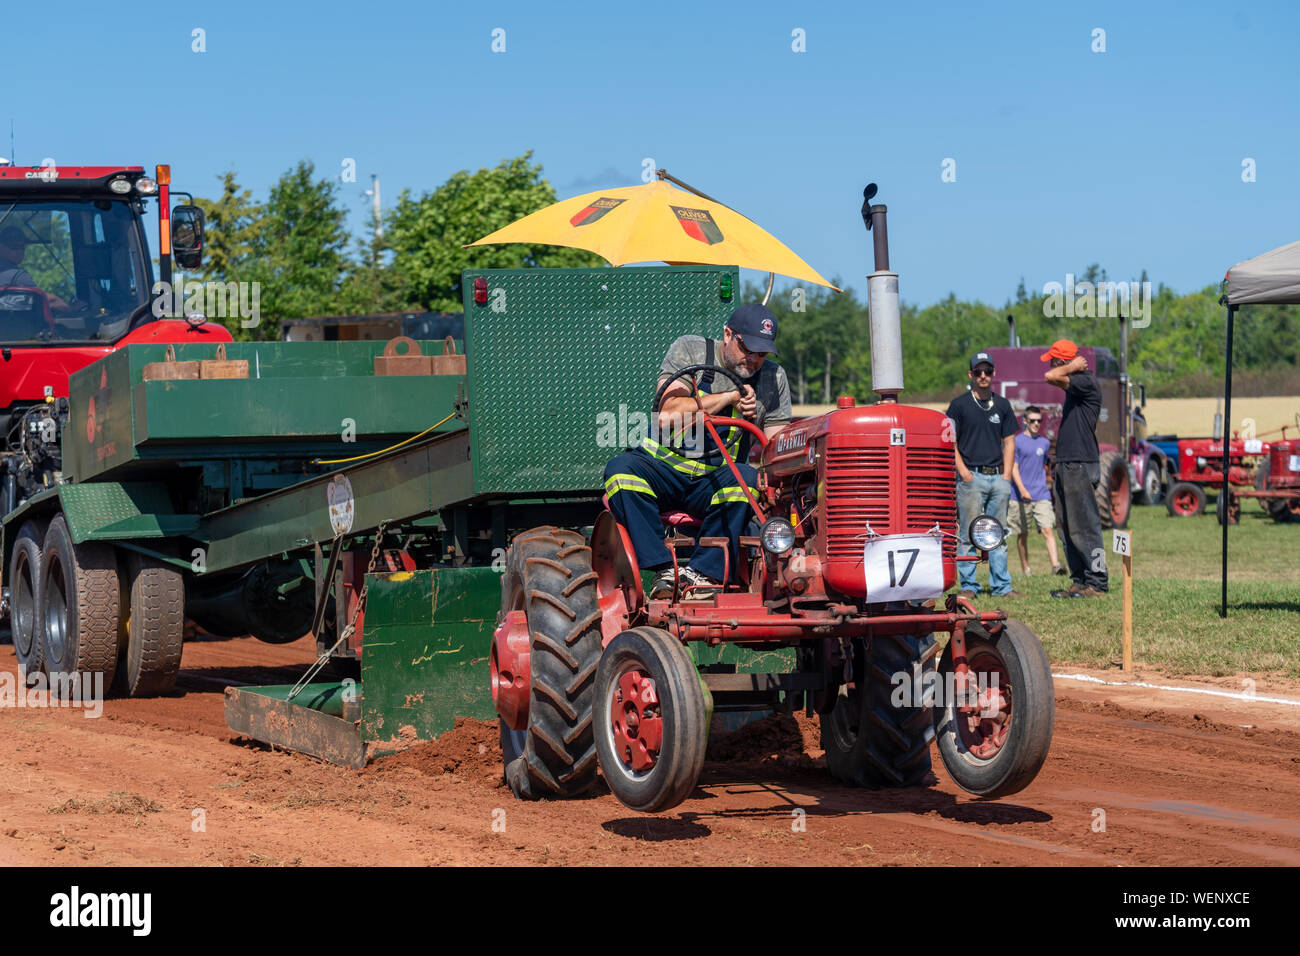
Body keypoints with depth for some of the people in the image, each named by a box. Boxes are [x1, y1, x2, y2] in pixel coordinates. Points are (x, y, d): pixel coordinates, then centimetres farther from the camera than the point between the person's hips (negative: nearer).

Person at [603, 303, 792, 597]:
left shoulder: (773, 378, 6)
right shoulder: (690, 350, -3)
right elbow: (669, 413, -16)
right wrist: (730, 397, -13)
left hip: (715, 479, 1)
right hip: (664, 465, -1)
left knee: (748, 479, -34)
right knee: (620, 471, -32)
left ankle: (702, 572, -28)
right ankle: (663, 570, -32)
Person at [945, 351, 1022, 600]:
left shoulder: (1002, 405, 13)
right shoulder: (959, 405, 0)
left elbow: (1009, 442, 14)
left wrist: (1006, 477, 4)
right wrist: (963, 472, -12)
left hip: (998, 477, 4)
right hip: (971, 477, -4)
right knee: (968, 535, -3)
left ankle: (1001, 586, 10)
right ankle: (968, 586, 0)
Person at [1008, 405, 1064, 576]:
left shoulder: (1044, 443, 13)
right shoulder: (1017, 441, -1)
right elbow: (1013, 468, -7)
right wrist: (1022, 489, -20)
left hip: (1042, 495, 3)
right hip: (1020, 497, -3)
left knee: (1048, 529, -12)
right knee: (1023, 534, 6)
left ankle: (1055, 565, -22)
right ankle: (1025, 567, 18)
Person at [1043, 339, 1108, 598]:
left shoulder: (1086, 382, -13)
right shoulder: (1076, 385, 16)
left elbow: (1050, 377, -24)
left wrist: (1074, 367, -12)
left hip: (1081, 466, -10)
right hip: (1067, 465, 10)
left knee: (1084, 527, -9)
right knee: (1069, 528, 12)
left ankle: (1097, 582, -6)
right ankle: (1080, 581, 16)